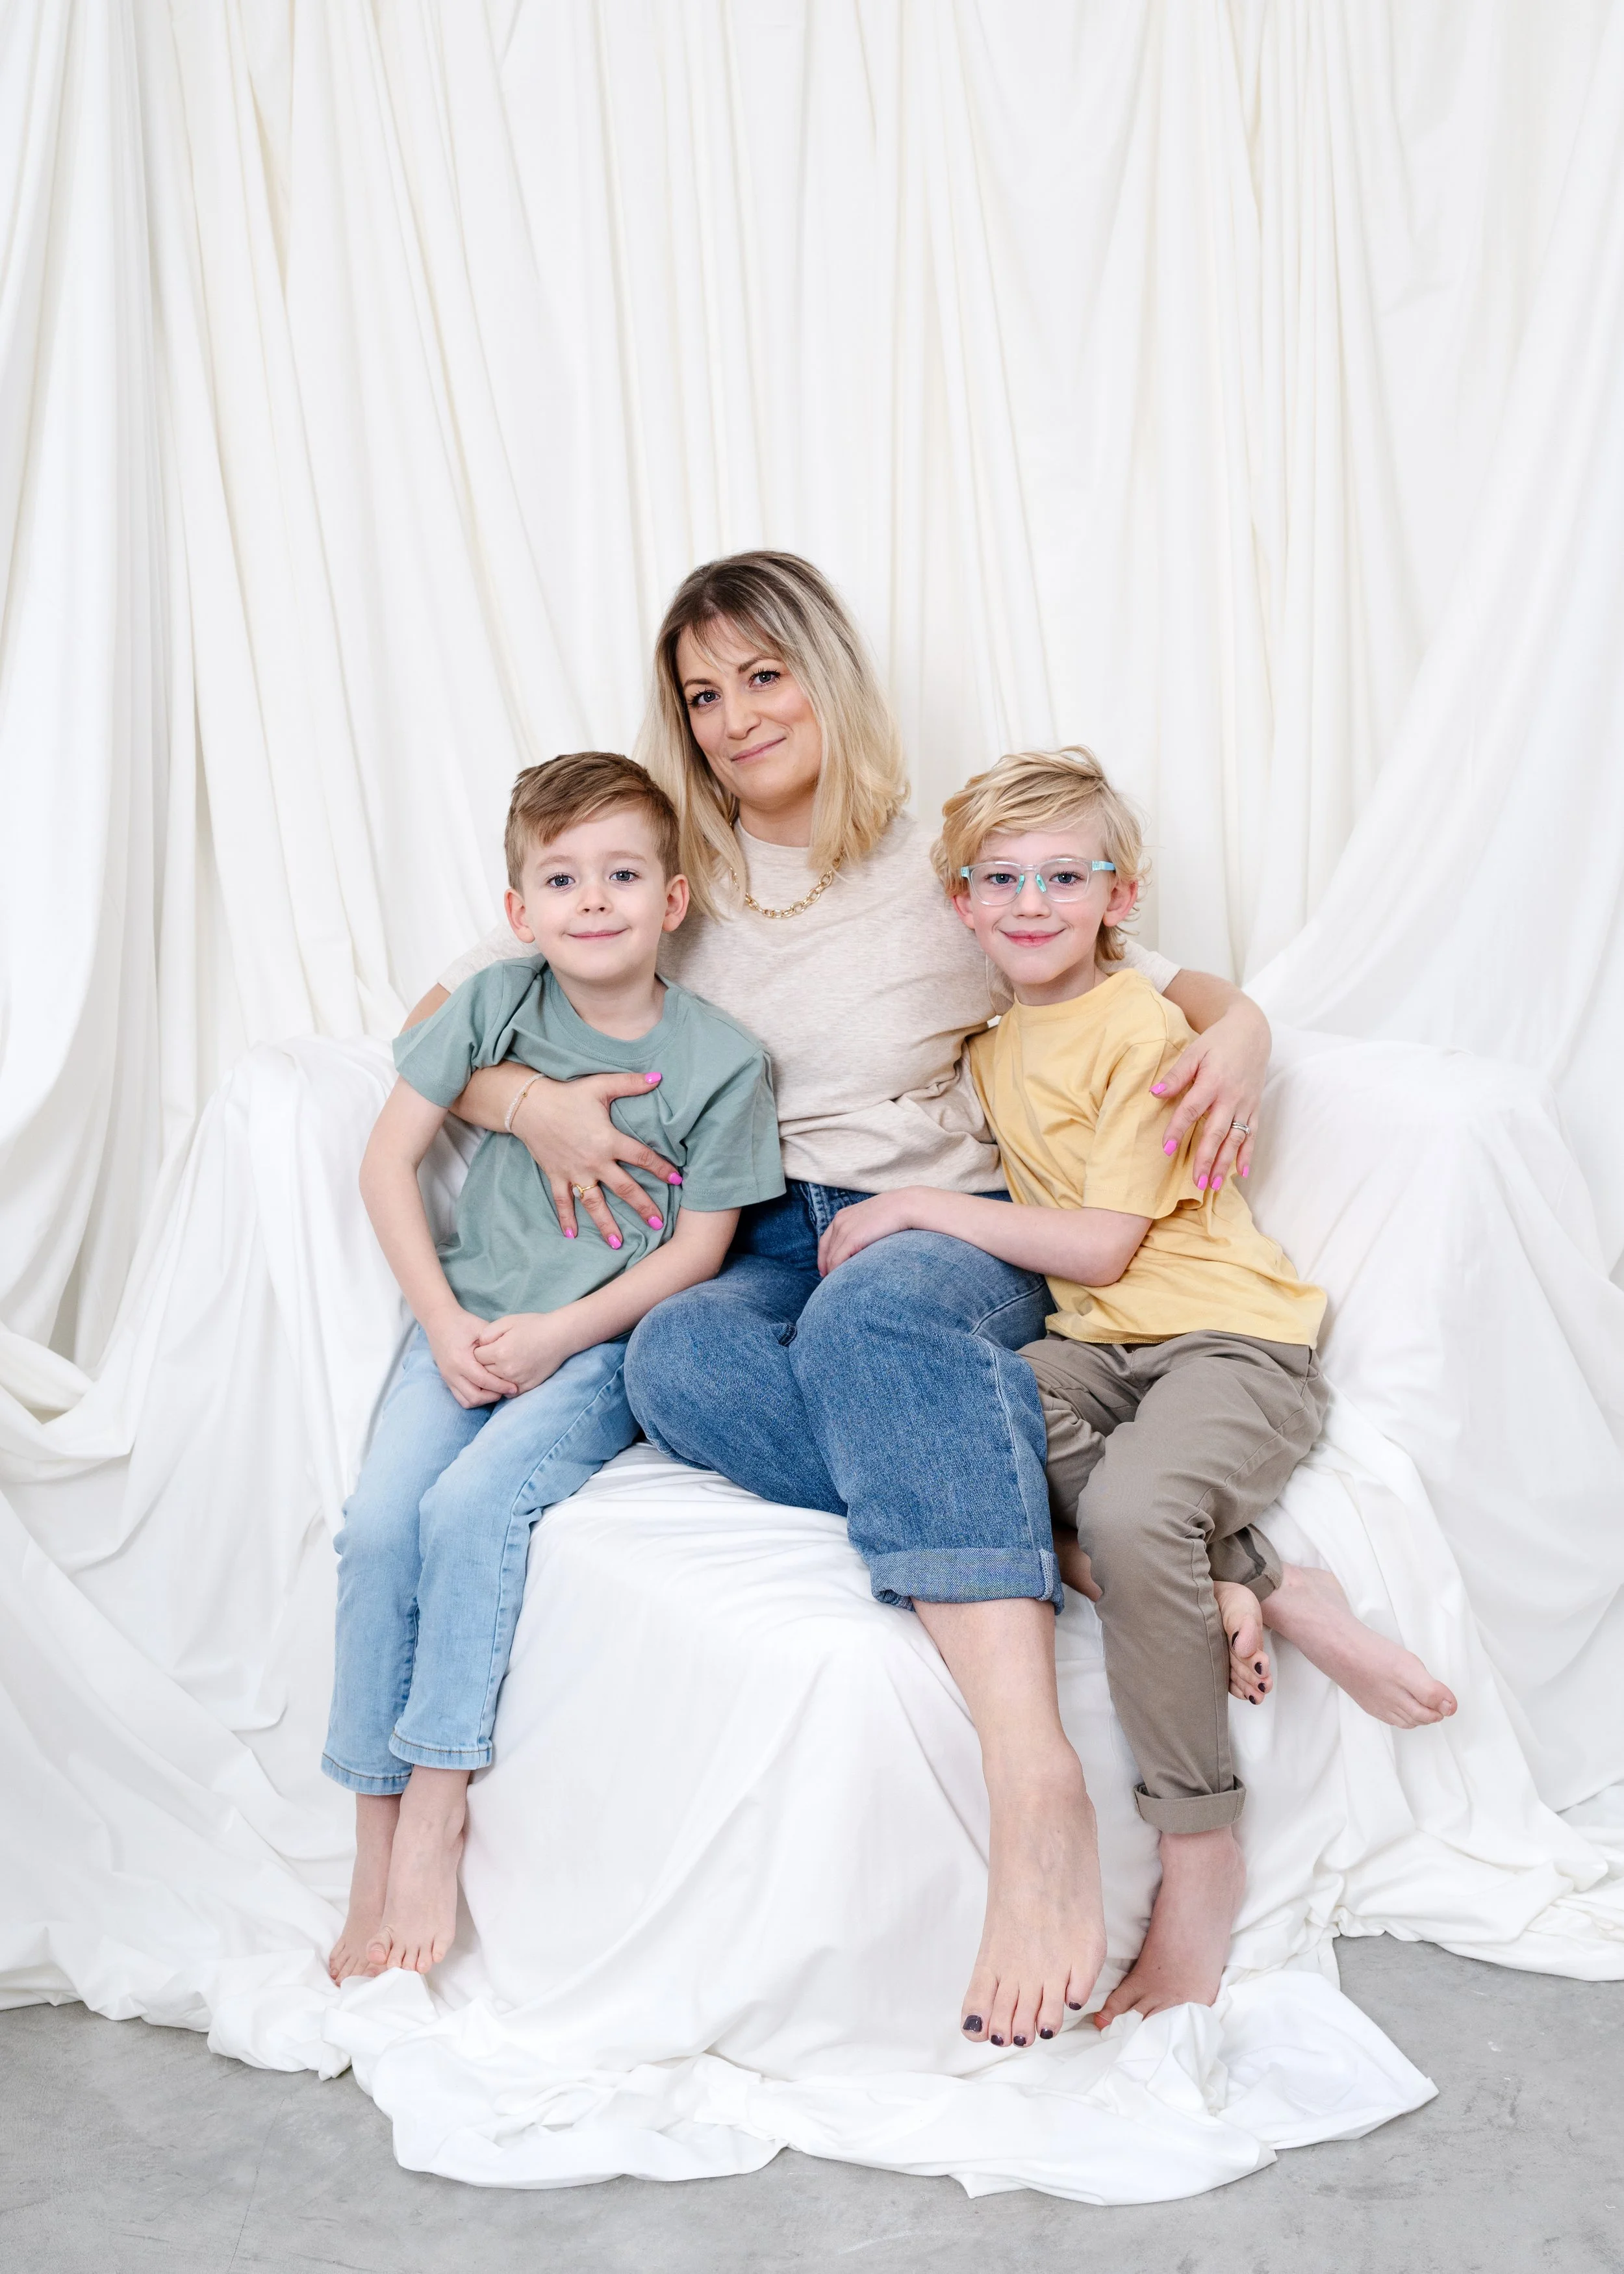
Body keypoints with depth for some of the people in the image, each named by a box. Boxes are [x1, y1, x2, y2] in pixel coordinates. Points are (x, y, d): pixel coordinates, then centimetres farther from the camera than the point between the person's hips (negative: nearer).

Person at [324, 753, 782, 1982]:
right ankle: (376, 1843, -5)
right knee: (378, 1518, -17)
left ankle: (434, 1814, -11)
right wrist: (445, 1322, -6)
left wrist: (557, 1334, -14)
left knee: (470, 1507, -25)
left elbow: (697, 1248, -6)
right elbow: (388, 1158, 2)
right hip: (468, 1320, 3)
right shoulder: (497, 1003, -1)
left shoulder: (721, 1058, -8)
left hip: (609, 1341, -3)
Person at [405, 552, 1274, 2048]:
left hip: (947, 1231, -2)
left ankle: (1037, 1778, -52)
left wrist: (1239, 1028, -15)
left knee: (868, 1319, -40)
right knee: (676, 1358, -34)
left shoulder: (947, 872, 5)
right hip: (762, 1249, 3)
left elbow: (1169, 987, 9)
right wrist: (533, 1102, -9)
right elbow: (434, 1026, 12)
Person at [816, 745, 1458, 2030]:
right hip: (1095, 1346, 7)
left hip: (1230, 1336, -7)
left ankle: (1202, 1856, -17)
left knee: (1132, 1506, -36)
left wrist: (921, 1208, -11)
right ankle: (1249, 1592, -22)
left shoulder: (1141, 1027, -9)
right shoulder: (996, 1044, 15)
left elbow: (1102, 1246, -13)